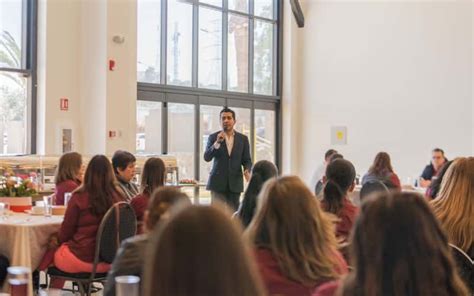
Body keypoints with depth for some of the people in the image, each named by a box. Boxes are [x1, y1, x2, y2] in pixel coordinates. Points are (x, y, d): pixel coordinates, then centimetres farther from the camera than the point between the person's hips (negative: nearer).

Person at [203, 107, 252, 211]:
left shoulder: (243, 139, 6)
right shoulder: (213, 137, 1)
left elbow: (247, 160, 8)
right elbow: (207, 158, -9)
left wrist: (247, 170, -14)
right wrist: (217, 143, -22)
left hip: (235, 182, 2)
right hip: (218, 182, -2)